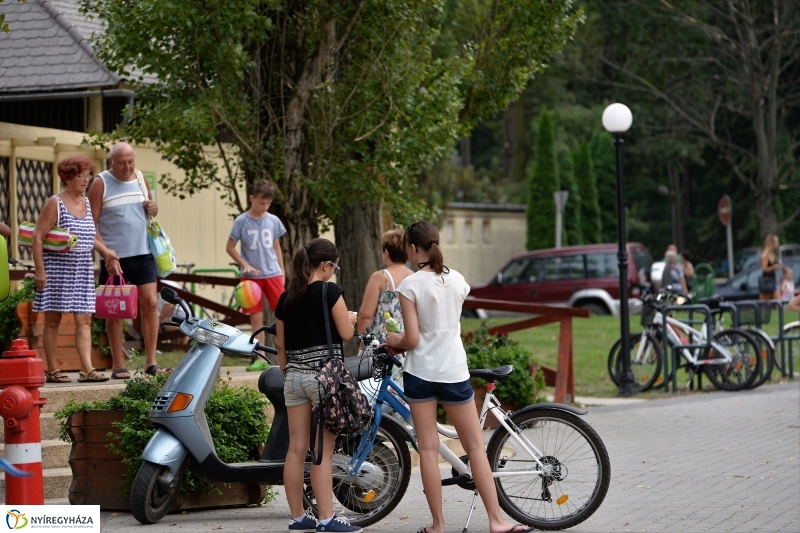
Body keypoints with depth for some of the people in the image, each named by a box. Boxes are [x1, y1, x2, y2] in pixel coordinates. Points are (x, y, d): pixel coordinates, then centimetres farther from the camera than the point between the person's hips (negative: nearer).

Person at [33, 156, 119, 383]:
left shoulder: (86, 203, 12)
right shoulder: (54, 203, -8)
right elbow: (37, 237, -11)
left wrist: (105, 251, 9)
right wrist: (39, 270, -16)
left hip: (83, 270, 6)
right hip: (56, 268, -6)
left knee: (84, 319, -2)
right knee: (53, 320, 1)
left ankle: (87, 369, -6)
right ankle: (52, 370, 6)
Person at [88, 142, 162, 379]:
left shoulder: (141, 181, 10)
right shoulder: (100, 184, -5)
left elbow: (151, 210, 24)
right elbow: (91, 224, -8)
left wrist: (153, 210, -2)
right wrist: (107, 256, -15)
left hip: (143, 253, 4)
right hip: (114, 258, -4)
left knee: (150, 303, -2)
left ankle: (151, 362, 3)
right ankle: (118, 366, 6)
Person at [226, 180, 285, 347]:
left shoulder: (274, 221, 3)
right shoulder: (241, 221, -4)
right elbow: (230, 248, 1)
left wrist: (282, 272, 11)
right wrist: (245, 265, -11)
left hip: (272, 274, 2)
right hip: (251, 276, -2)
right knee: (256, 318, 2)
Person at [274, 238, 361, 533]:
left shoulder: (285, 299, 10)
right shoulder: (329, 291, -9)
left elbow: (281, 346, 14)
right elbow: (346, 333, -8)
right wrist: (351, 318, 12)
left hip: (294, 376, 6)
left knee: (296, 449, 7)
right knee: (323, 451, -5)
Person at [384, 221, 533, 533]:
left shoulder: (410, 285, -11)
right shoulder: (457, 280, 3)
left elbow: (412, 340, -14)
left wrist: (395, 341, 8)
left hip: (420, 372, -3)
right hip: (453, 372, 3)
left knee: (428, 449, 4)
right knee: (475, 447, 8)